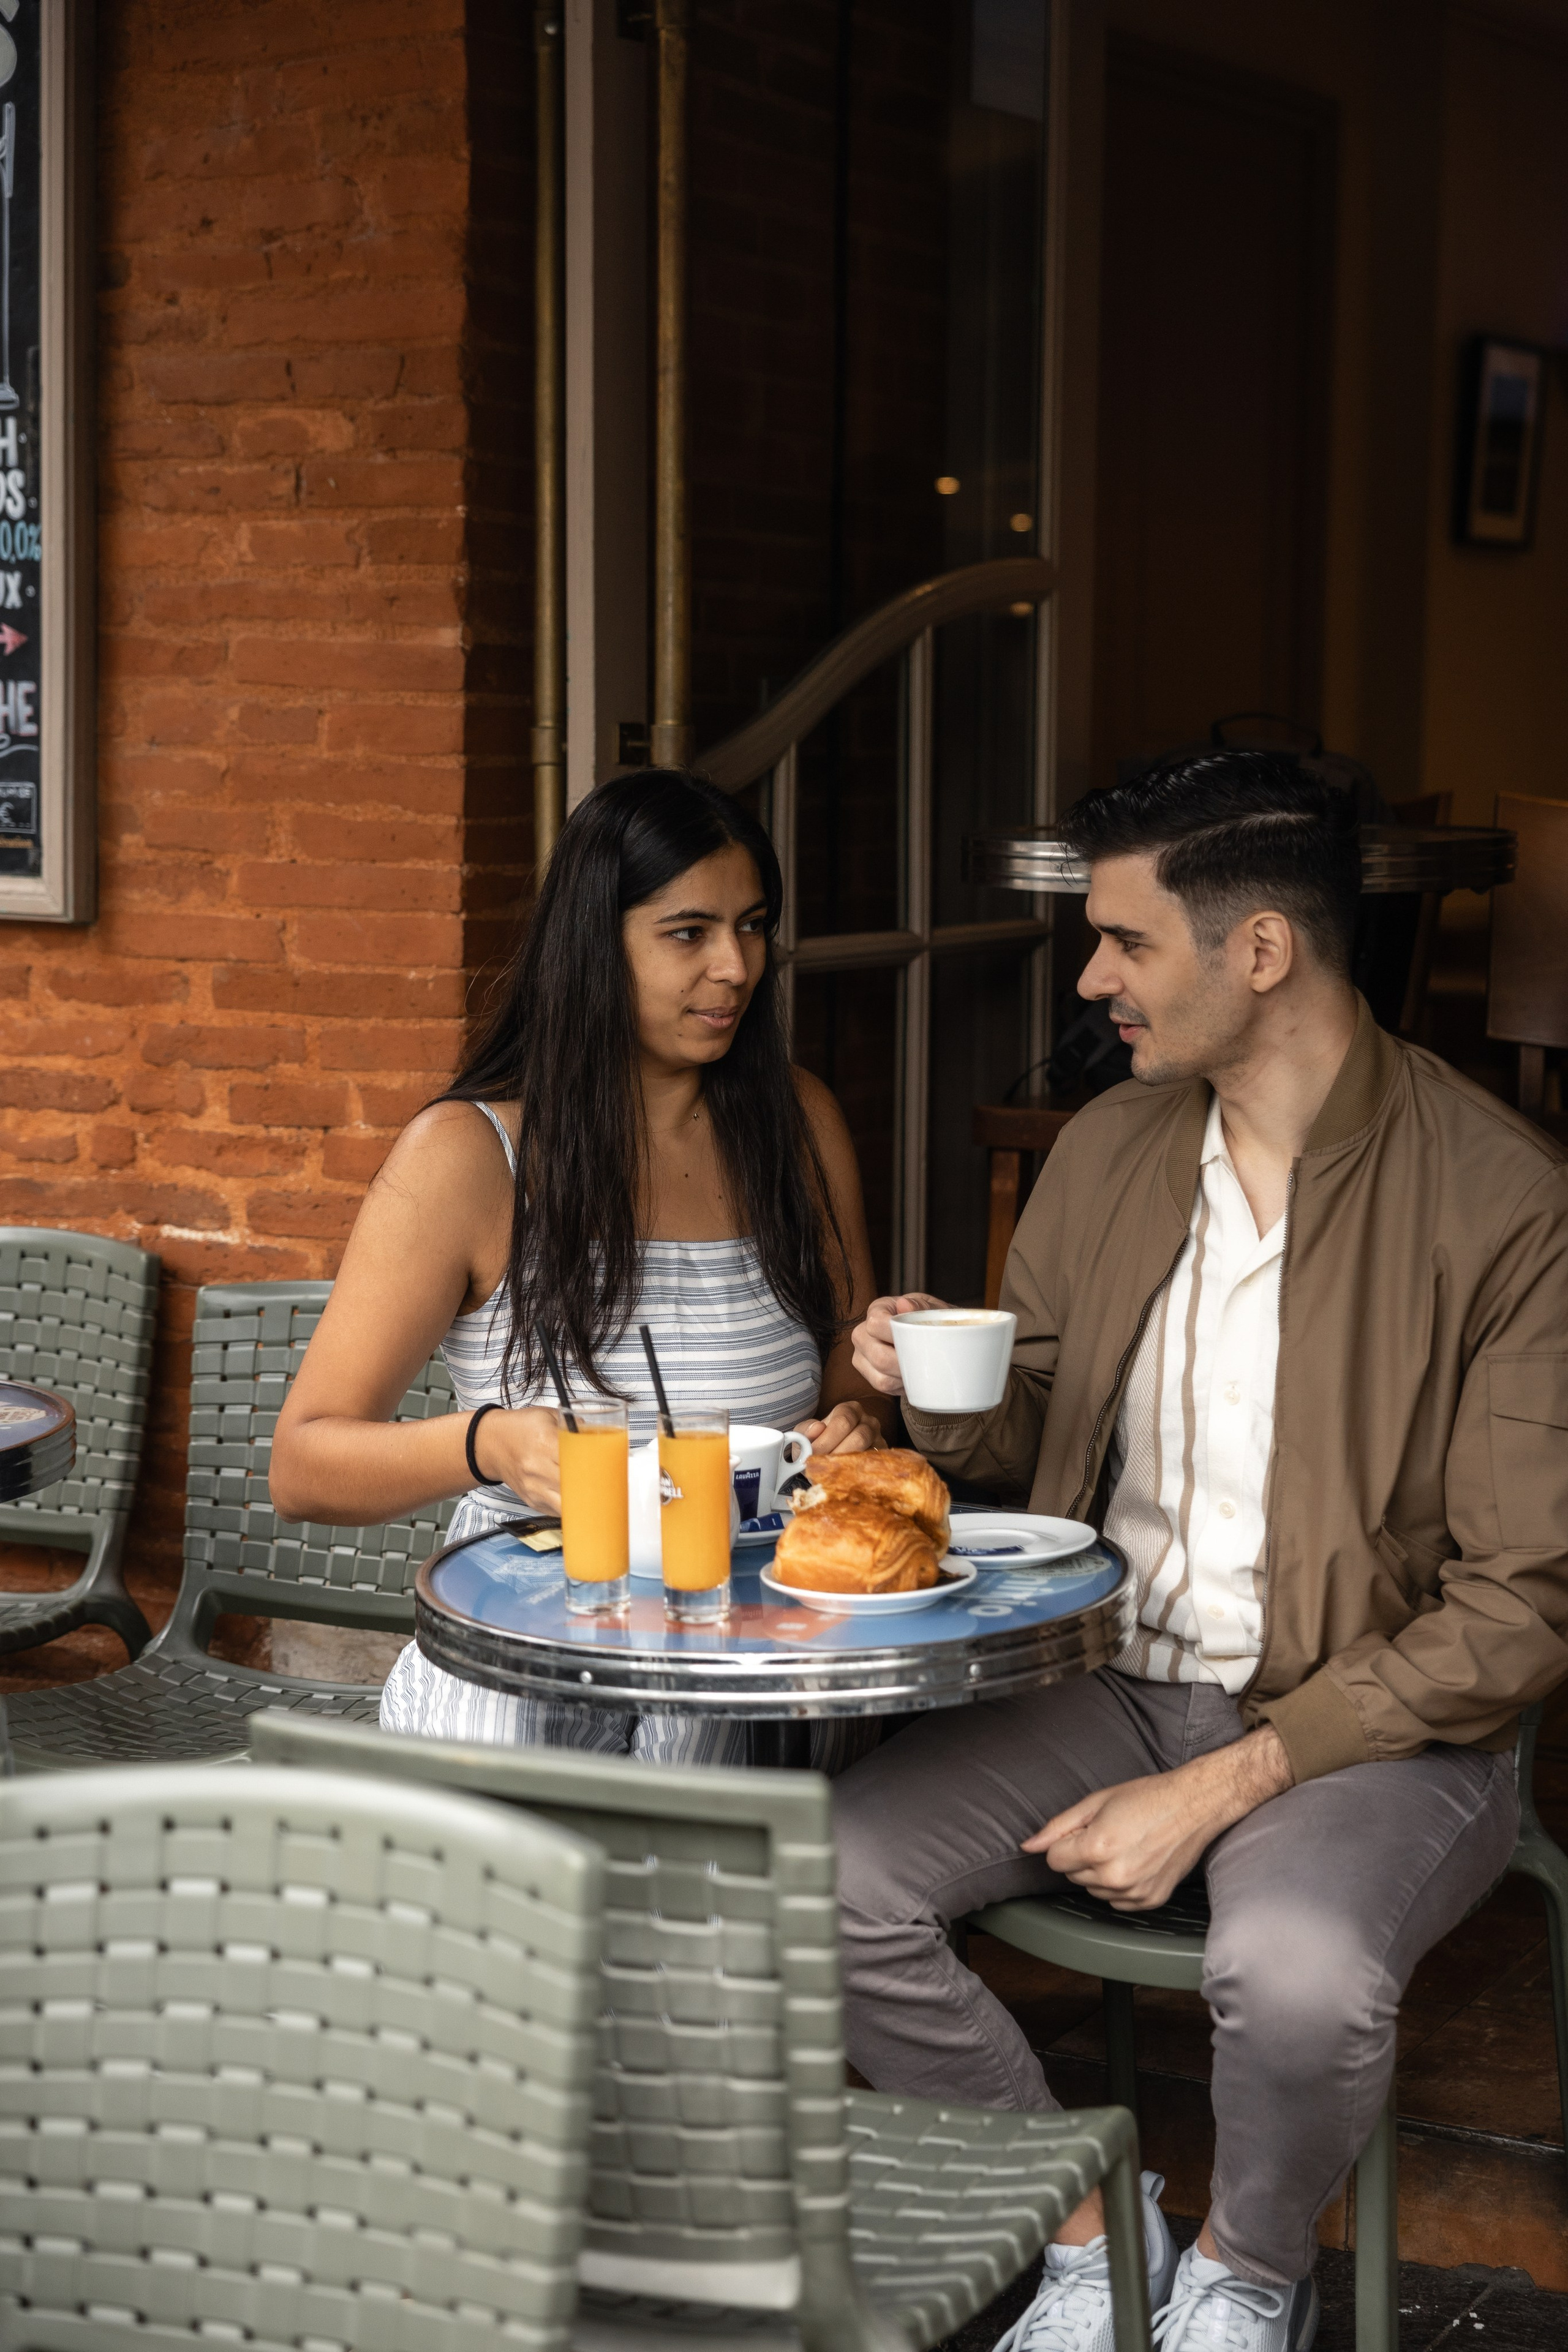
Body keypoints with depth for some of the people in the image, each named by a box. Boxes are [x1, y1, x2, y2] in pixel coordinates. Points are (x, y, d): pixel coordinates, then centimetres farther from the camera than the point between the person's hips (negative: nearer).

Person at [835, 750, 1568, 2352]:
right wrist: (944, 1397, -8)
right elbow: (1027, 1441, 18)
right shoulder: (1107, 1151, 5)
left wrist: (1220, 1789, -19)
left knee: (1296, 1976, -36)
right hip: (1106, 1675, 5)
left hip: (1371, 1720, -5)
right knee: (831, 1880, -18)